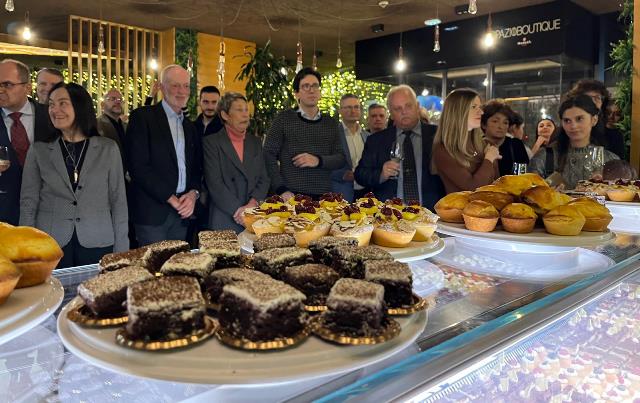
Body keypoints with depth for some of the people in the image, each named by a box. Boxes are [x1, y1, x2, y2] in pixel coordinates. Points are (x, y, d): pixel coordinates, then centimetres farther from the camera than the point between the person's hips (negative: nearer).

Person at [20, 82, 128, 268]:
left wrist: (121, 253, -3)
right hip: (50, 247, 1)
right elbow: (28, 203, 4)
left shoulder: (108, 148, 2)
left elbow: (118, 202, 2)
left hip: (97, 245, 0)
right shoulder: (39, 150, 4)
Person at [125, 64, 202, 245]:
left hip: (182, 212, 5)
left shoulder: (190, 127, 17)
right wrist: (171, 198, -12)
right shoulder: (142, 117, -2)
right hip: (152, 212, -5)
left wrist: (193, 193, -3)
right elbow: (138, 166, -11)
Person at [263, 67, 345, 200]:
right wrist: (281, 189, -11)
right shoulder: (283, 119, 2)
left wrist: (318, 161, -12)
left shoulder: (330, 123, 11)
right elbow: (269, 155, -2)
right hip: (291, 195, -2)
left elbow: (340, 159, 8)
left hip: (323, 196, 3)